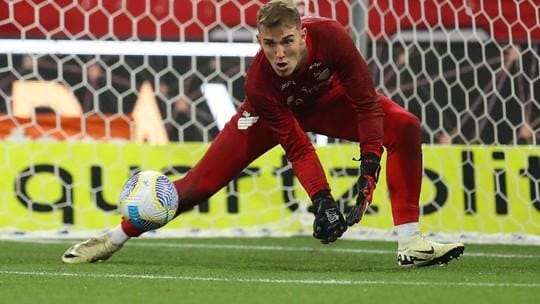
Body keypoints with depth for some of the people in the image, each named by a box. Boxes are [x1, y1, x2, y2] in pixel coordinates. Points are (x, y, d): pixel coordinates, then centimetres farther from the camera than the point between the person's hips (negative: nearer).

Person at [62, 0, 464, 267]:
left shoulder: (330, 37, -37)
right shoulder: (260, 80, -36)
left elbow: (366, 103, -28)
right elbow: (297, 148, -31)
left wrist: (369, 170, -34)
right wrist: (322, 201, -40)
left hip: (326, 98, 2)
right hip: (275, 110, -2)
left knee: (404, 128, -21)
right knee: (202, 181, -9)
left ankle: (410, 244, -19)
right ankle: (115, 238, 7)